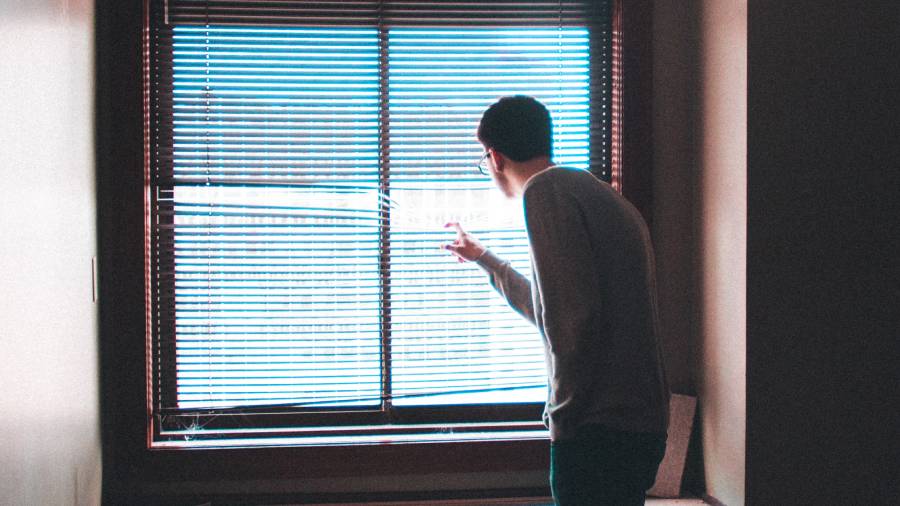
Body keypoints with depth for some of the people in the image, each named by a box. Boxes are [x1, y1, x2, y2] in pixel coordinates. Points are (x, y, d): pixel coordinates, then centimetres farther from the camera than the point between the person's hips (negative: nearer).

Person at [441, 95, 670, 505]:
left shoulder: (548, 190, -8)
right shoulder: (600, 195, 22)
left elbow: (573, 317, -20)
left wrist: (566, 417, -12)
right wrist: (482, 258, 48)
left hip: (598, 428, -10)